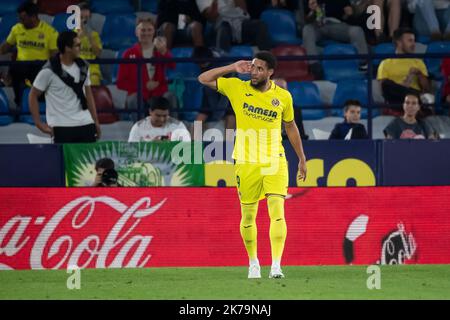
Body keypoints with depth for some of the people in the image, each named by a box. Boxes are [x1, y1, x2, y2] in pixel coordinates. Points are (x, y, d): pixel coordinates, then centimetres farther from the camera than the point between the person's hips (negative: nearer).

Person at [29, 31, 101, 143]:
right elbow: (33, 96, -3)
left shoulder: (83, 67, 8)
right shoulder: (49, 71, -10)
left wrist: (95, 121, 12)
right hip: (61, 127, -5)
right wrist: (39, 124, -7)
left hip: (85, 124, 6)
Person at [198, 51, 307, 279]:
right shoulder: (237, 88, 0)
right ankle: (253, 263, 25)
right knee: (248, 217, 6)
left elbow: (291, 127, 16)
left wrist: (302, 159, 19)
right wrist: (232, 68, -7)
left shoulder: (283, 96, 3)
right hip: (246, 163, 0)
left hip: (275, 162, 0)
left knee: (277, 213, -14)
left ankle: (276, 265, -19)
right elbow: (203, 79, 2)